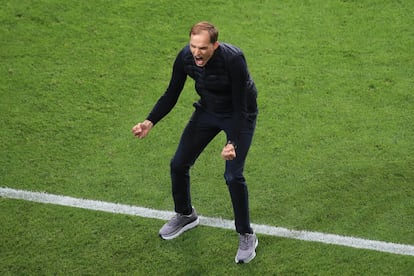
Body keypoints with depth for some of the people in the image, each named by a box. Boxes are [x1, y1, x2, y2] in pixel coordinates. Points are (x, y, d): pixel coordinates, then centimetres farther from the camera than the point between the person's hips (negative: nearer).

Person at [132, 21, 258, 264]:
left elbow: (240, 107, -29)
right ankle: (186, 215, 32)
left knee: (233, 175, -16)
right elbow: (171, 95, -7)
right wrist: (150, 122, -21)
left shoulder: (233, 59, -35)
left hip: (239, 115, -5)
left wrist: (233, 143, -41)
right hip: (207, 111, 5)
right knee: (179, 164, 3)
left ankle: (247, 236, 6)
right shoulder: (185, 57, -20)